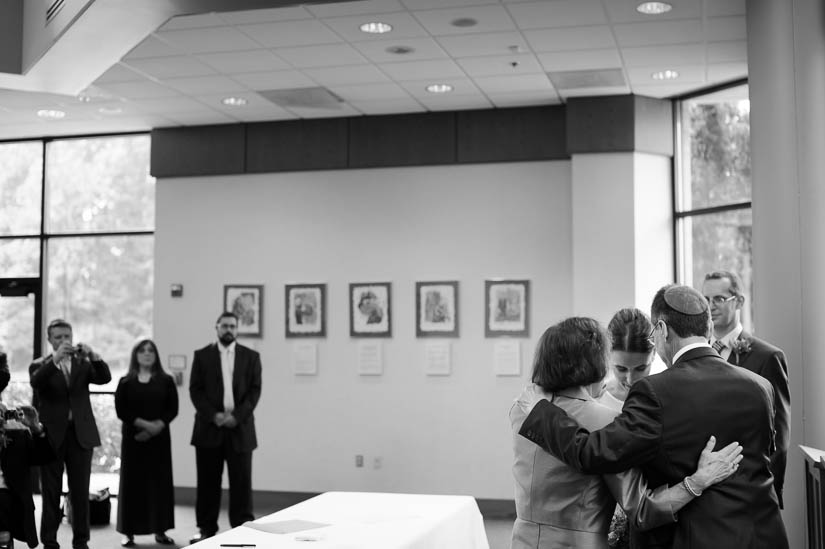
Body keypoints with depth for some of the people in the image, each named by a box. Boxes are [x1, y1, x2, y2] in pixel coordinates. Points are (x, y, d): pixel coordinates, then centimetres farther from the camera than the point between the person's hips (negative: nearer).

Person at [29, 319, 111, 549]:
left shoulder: (83, 363, 10)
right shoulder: (40, 365, 5)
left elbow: (105, 378, -7)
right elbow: (36, 382, -18)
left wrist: (93, 355, -24)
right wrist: (55, 358, -31)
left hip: (80, 434, 2)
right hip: (52, 435, -1)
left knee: (81, 492, 4)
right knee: (51, 493, 3)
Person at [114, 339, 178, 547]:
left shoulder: (166, 381, 6)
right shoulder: (126, 382, 4)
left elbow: (172, 409, 0)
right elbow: (121, 410, -5)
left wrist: (157, 426, -14)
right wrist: (144, 424, -16)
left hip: (159, 437, 1)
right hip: (133, 437, -1)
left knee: (159, 481, 2)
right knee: (132, 481, -1)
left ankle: (160, 530, 9)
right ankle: (129, 531, 5)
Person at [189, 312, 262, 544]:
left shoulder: (251, 357, 7)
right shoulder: (202, 355, 6)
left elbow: (254, 391, 1)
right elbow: (195, 390, 1)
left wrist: (237, 416, -11)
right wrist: (213, 415, -12)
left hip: (240, 428, 0)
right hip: (209, 428, 0)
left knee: (241, 481, -1)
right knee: (208, 481, 4)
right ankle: (207, 528, 13)